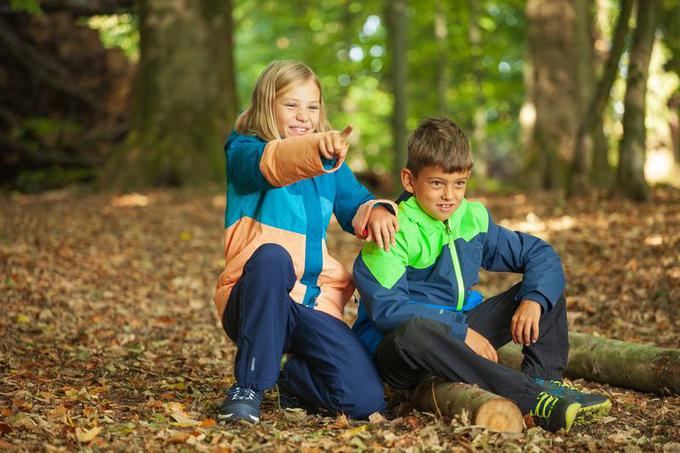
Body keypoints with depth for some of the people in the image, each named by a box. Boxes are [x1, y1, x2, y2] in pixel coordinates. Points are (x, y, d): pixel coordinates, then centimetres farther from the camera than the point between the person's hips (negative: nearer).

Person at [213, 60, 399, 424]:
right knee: (271, 255, -39)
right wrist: (315, 149, -48)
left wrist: (376, 212, -18)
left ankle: (292, 378, 19)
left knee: (366, 400, -14)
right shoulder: (243, 152, -3)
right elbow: (270, 163, -26)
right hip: (253, 302, -4)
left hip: (315, 303, 4)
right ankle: (249, 386, -22)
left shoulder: (331, 164, 16)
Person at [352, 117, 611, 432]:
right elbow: (386, 308, -27)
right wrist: (460, 332, -27)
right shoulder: (395, 231, -16)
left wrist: (534, 299, -14)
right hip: (397, 345, -7)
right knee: (415, 331, -44)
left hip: (461, 329, 7)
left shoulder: (474, 219, 4)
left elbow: (540, 255, 8)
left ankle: (543, 379, -14)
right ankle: (530, 399, -44)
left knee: (546, 285, 5)